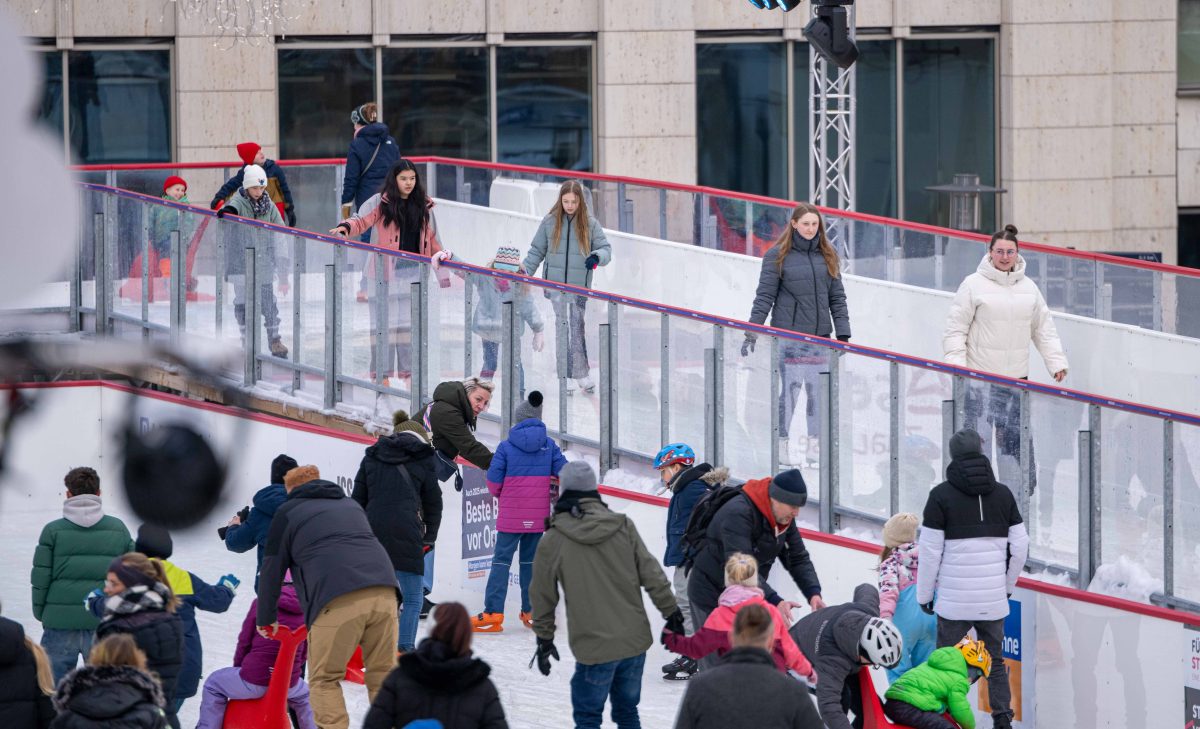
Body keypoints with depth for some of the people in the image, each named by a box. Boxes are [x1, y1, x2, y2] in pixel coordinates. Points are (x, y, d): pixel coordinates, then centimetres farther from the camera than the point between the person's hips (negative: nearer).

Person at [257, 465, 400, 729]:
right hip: (383, 593, 4)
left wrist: (266, 619, 30)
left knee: (324, 679, 6)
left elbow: (272, 569, 19)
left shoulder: (288, 512, 18)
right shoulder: (351, 505, 32)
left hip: (337, 603, -4)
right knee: (383, 675, 13)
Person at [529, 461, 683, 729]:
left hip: (595, 647, -4)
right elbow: (651, 573, 3)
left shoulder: (553, 541, -7)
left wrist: (544, 638, 15)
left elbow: (543, 596, 2)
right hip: (636, 641, 4)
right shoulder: (623, 526, -1)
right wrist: (671, 612, 13)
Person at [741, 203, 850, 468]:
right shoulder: (778, 256, -2)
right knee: (790, 387, -7)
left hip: (819, 335, 4)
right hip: (789, 333, -4)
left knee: (817, 389, 2)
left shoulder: (827, 256, 10)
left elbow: (837, 297, 13)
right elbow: (764, 296, -3)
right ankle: (782, 444, 3)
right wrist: (752, 333, -7)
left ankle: (814, 444, 9)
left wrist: (843, 333, 8)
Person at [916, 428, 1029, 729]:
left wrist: (925, 594, 4)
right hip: (994, 600, 3)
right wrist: (1007, 585, 20)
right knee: (995, 662, 14)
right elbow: (1020, 546, 6)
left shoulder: (941, 495, -7)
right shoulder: (1003, 494, 4)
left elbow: (930, 551, -7)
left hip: (954, 600, -3)